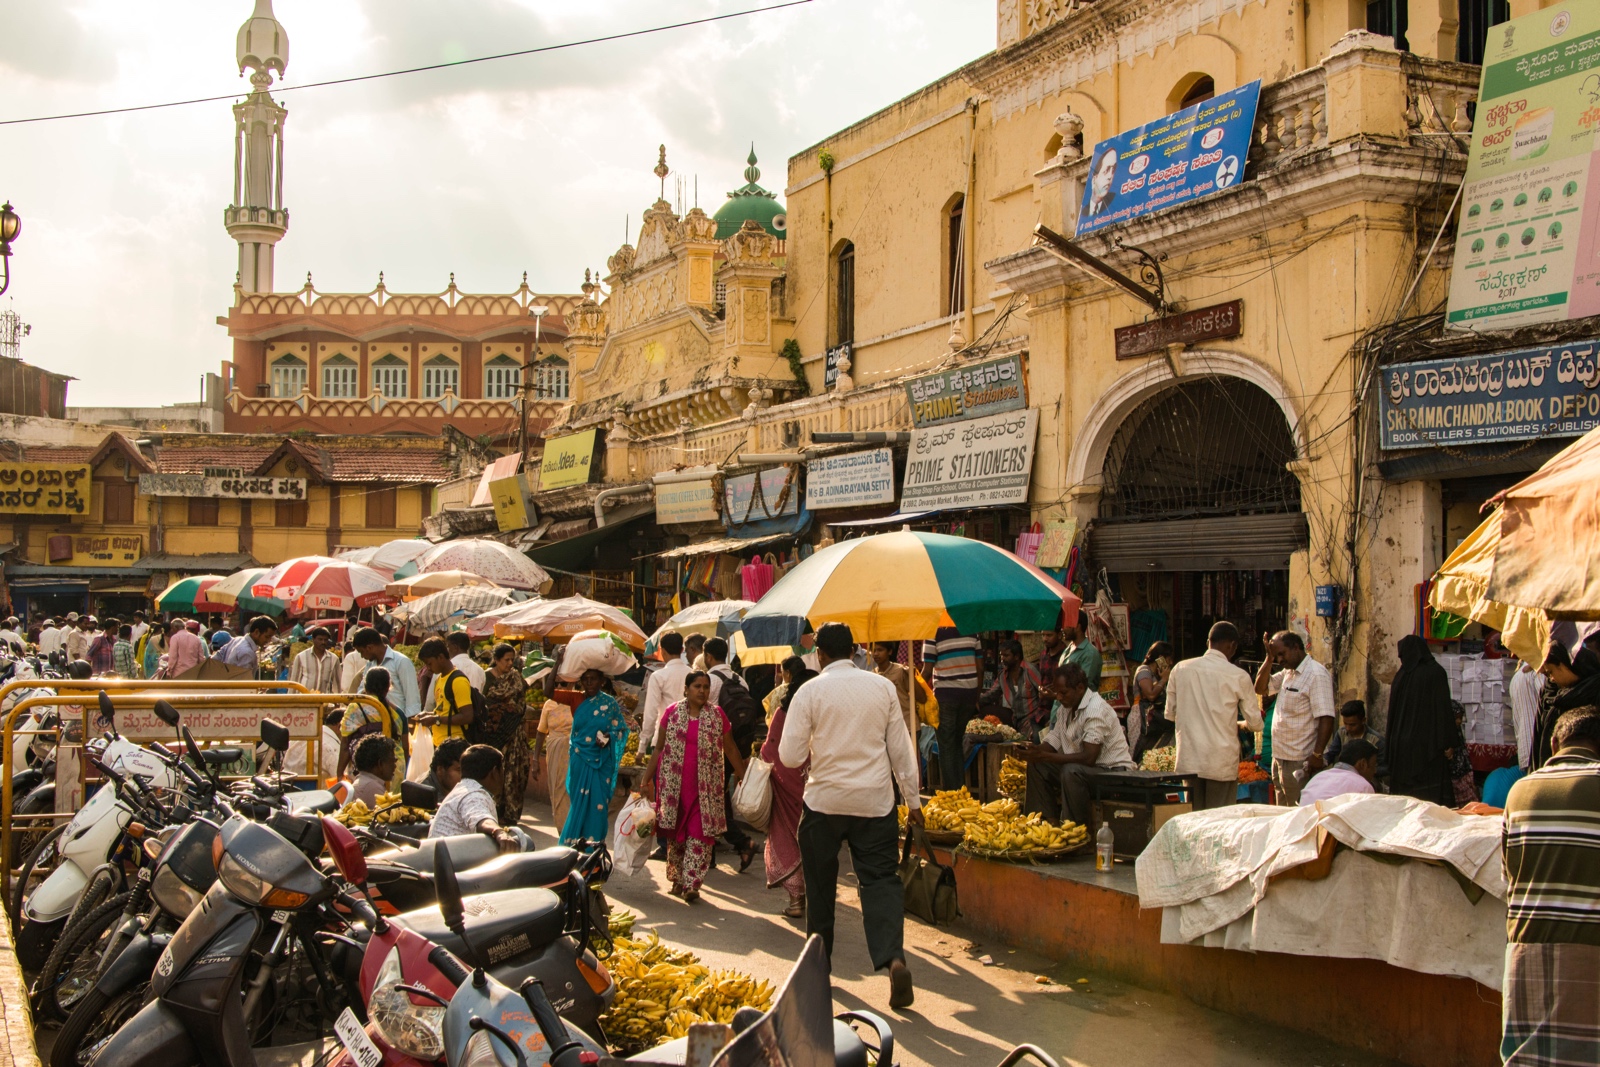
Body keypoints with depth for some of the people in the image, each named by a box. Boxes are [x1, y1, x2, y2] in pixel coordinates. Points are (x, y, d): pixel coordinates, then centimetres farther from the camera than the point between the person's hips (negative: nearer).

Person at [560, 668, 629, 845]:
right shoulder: (577, 701, 5)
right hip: (580, 761, 2)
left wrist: (608, 737, -19)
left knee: (596, 804, -1)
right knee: (579, 803, 5)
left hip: (601, 762, -2)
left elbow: (620, 729, 2)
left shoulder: (610, 703, -1)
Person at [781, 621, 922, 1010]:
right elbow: (900, 748, 4)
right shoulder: (883, 687, 1)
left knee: (820, 883, 14)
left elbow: (790, 756, -7)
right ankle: (894, 958, -19)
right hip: (876, 800, 1)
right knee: (881, 879, 2)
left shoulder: (810, 691, -6)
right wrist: (912, 799, 11)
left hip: (825, 800, -1)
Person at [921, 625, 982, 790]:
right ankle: (961, 789, 18)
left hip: (946, 694, -4)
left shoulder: (933, 634, -7)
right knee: (958, 743, 16)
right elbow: (980, 666, 7)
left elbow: (927, 670, -9)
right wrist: (977, 698, 15)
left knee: (946, 745, 3)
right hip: (969, 693, 5)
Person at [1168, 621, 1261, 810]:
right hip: (1222, 762, -3)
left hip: (1188, 760, 3)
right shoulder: (1238, 676, -6)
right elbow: (1255, 723, 1)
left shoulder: (1180, 669, 2)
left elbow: (1170, 713, 10)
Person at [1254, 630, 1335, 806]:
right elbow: (1260, 688, 14)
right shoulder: (1287, 672, 14)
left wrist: (1317, 755, -25)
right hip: (1280, 758, 9)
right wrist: (1269, 658, 4)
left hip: (1301, 763, -9)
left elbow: (1326, 719, -20)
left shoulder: (1317, 674, -14)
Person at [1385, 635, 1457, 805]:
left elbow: (1393, 711, 8)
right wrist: (1448, 743, -7)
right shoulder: (1436, 672, -4)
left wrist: (1390, 742, 16)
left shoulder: (1401, 675, 5)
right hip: (1429, 744, -3)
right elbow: (1444, 708, -9)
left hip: (1402, 742, 3)